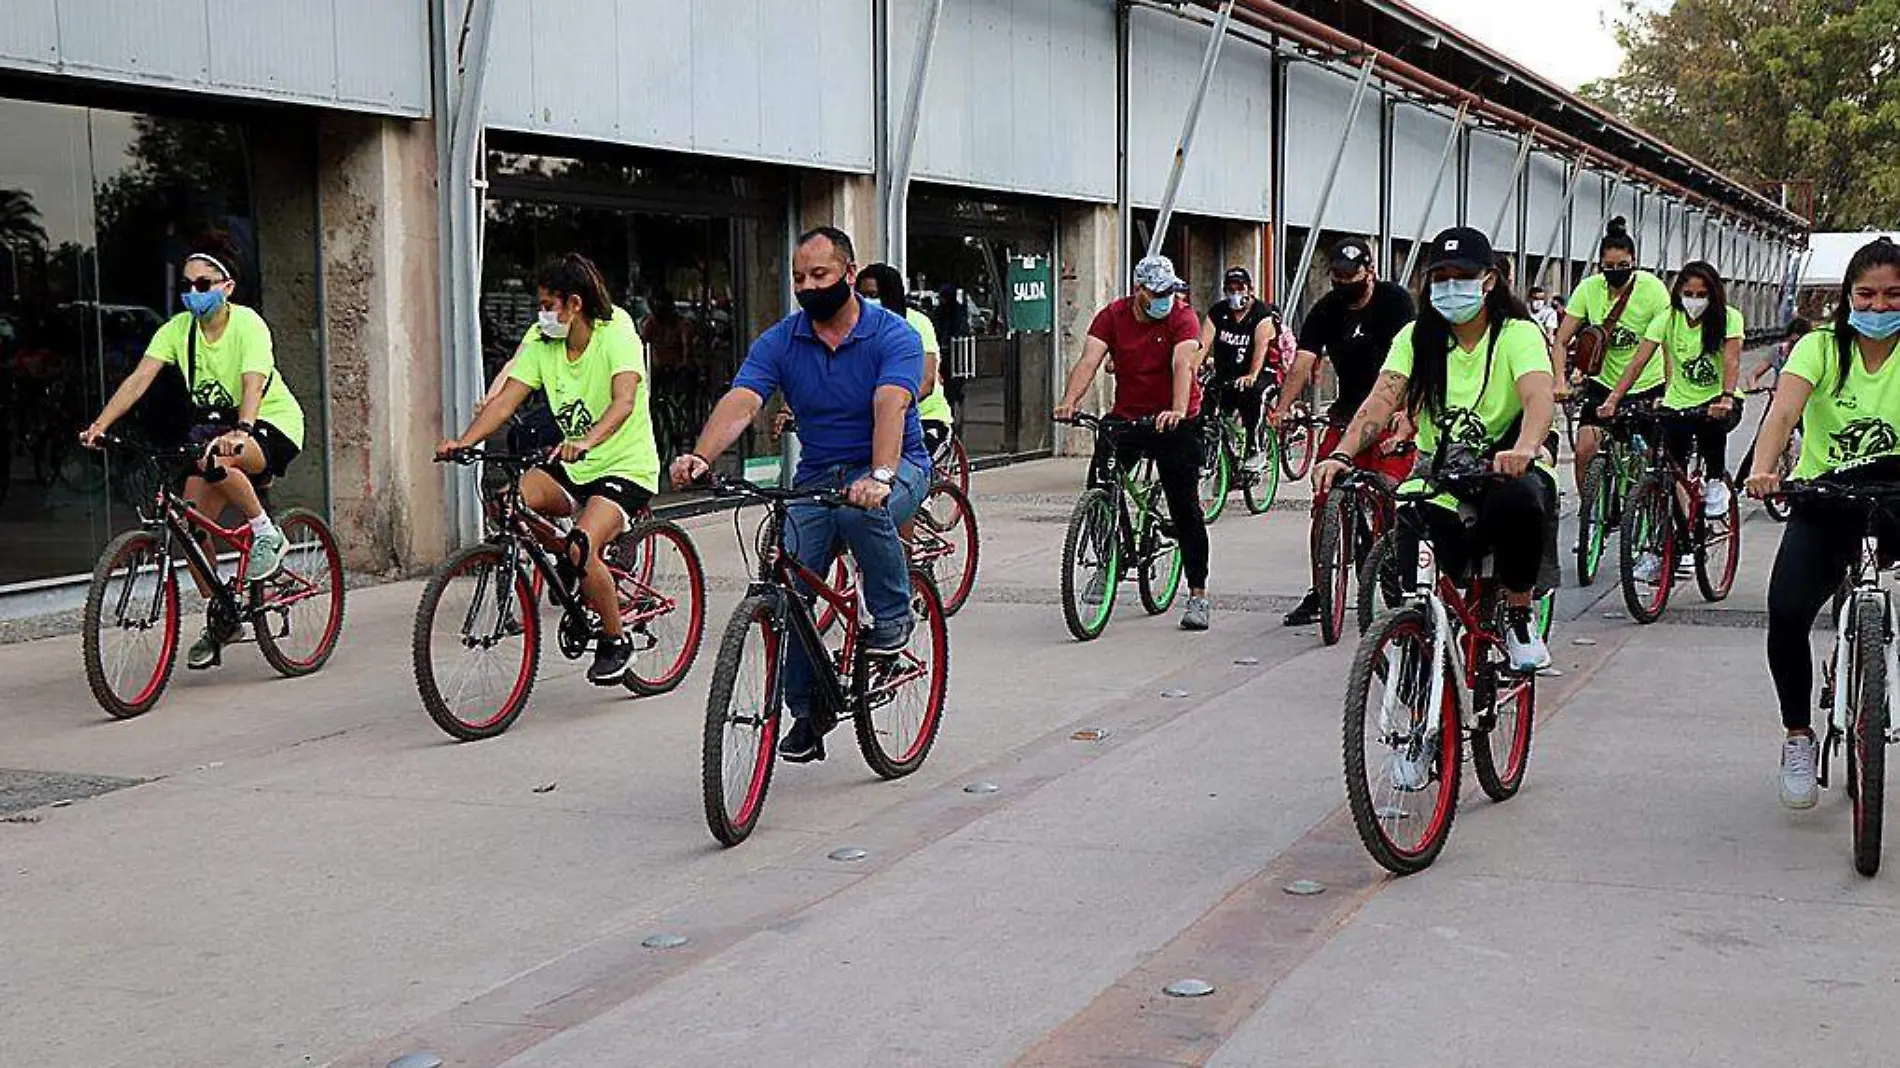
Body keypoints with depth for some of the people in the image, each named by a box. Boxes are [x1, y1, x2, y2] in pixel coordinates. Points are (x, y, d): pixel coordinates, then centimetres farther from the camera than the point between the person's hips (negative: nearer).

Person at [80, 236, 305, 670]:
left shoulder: (248, 325, -20)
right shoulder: (178, 328, -5)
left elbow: (253, 385, -35)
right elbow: (139, 379, -14)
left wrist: (239, 432, -54)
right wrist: (100, 425, -28)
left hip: (272, 423, -6)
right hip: (219, 423, 6)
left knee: (217, 461, -38)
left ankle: (267, 535, -13)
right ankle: (219, 619, 11)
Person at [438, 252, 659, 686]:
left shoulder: (617, 333, -16)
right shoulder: (541, 339, 1)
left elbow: (623, 401, -32)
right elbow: (507, 398, -5)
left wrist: (586, 442, -50)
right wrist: (463, 441, -20)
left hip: (625, 468, -6)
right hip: (571, 469, 6)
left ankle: (616, 640, -4)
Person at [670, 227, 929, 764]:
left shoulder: (893, 335, -11)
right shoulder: (779, 342, -1)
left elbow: (891, 407, -29)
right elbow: (740, 402, -16)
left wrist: (879, 475, -47)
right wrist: (701, 456, -36)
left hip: (895, 468, -4)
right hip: (817, 476, 4)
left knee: (862, 510, -39)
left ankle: (892, 616, -14)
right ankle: (806, 714, 6)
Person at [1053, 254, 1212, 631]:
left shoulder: (1183, 317, -12)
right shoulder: (1113, 315, -5)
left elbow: (1183, 365, -27)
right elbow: (1089, 360, -16)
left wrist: (1178, 411, -45)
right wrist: (1070, 401, -34)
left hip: (1174, 421, -3)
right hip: (1125, 416, 3)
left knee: (1185, 507, -3)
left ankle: (1198, 595, 4)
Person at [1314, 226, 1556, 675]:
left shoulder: (1517, 334, -9)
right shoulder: (1417, 337, 1)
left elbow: (1539, 397, -27)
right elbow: (1382, 399, -13)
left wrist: (1524, 449, -50)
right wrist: (1342, 455, -31)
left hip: (1507, 472, -2)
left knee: (1518, 502, -38)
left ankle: (1518, 618, -13)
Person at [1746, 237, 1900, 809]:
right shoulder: (1821, 347, -4)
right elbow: (1785, 408, -22)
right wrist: (1762, 469, -42)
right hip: (1822, 503, -1)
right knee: (1786, 614, -21)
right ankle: (1798, 736, 2)